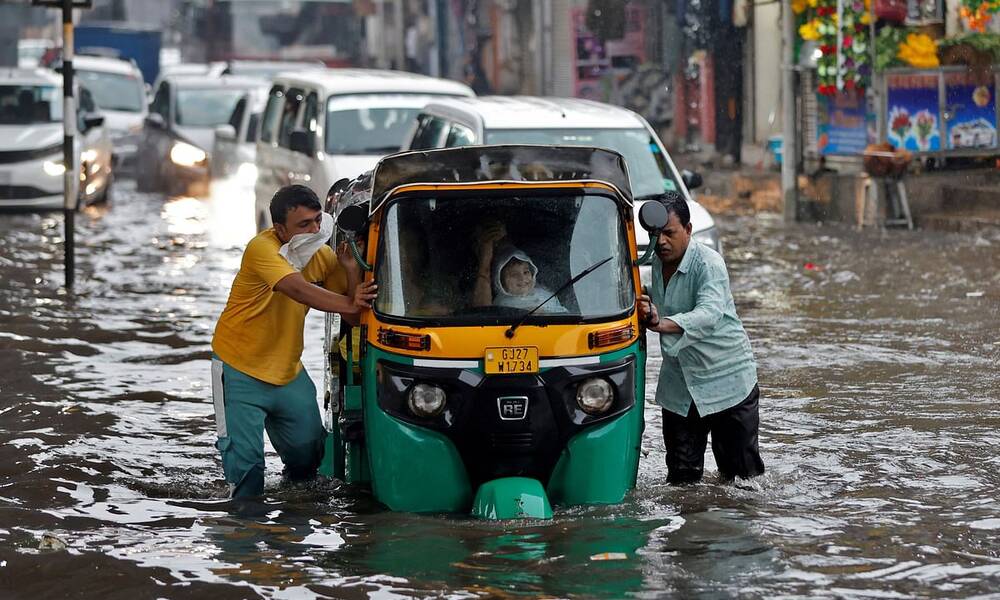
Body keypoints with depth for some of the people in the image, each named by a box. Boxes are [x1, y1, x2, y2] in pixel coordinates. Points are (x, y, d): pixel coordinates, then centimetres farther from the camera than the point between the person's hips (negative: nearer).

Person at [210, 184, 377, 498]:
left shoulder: (323, 256, -2)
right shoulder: (263, 249, -22)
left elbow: (353, 316, -5)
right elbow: (299, 290, -38)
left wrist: (351, 270, -20)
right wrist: (350, 304, -47)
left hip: (289, 372, 6)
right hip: (240, 370, -6)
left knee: (308, 450, 12)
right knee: (245, 458, -12)